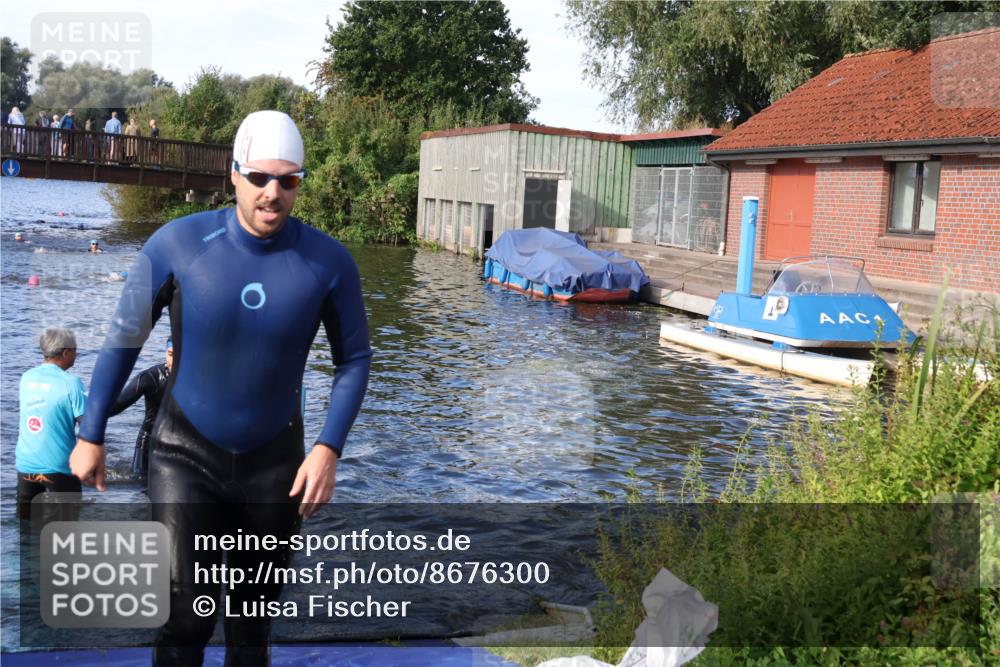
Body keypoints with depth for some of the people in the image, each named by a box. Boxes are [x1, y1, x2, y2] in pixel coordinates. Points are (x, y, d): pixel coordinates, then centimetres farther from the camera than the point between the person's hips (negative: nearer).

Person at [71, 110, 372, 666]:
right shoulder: (177, 243, -16)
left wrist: (329, 449, -13)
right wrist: (90, 436, 2)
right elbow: (124, 338, -3)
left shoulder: (329, 261, -15)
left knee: (254, 616, 15)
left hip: (275, 458, 1)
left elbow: (354, 358, -3)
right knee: (187, 617, -8)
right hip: (186, 453, -1)